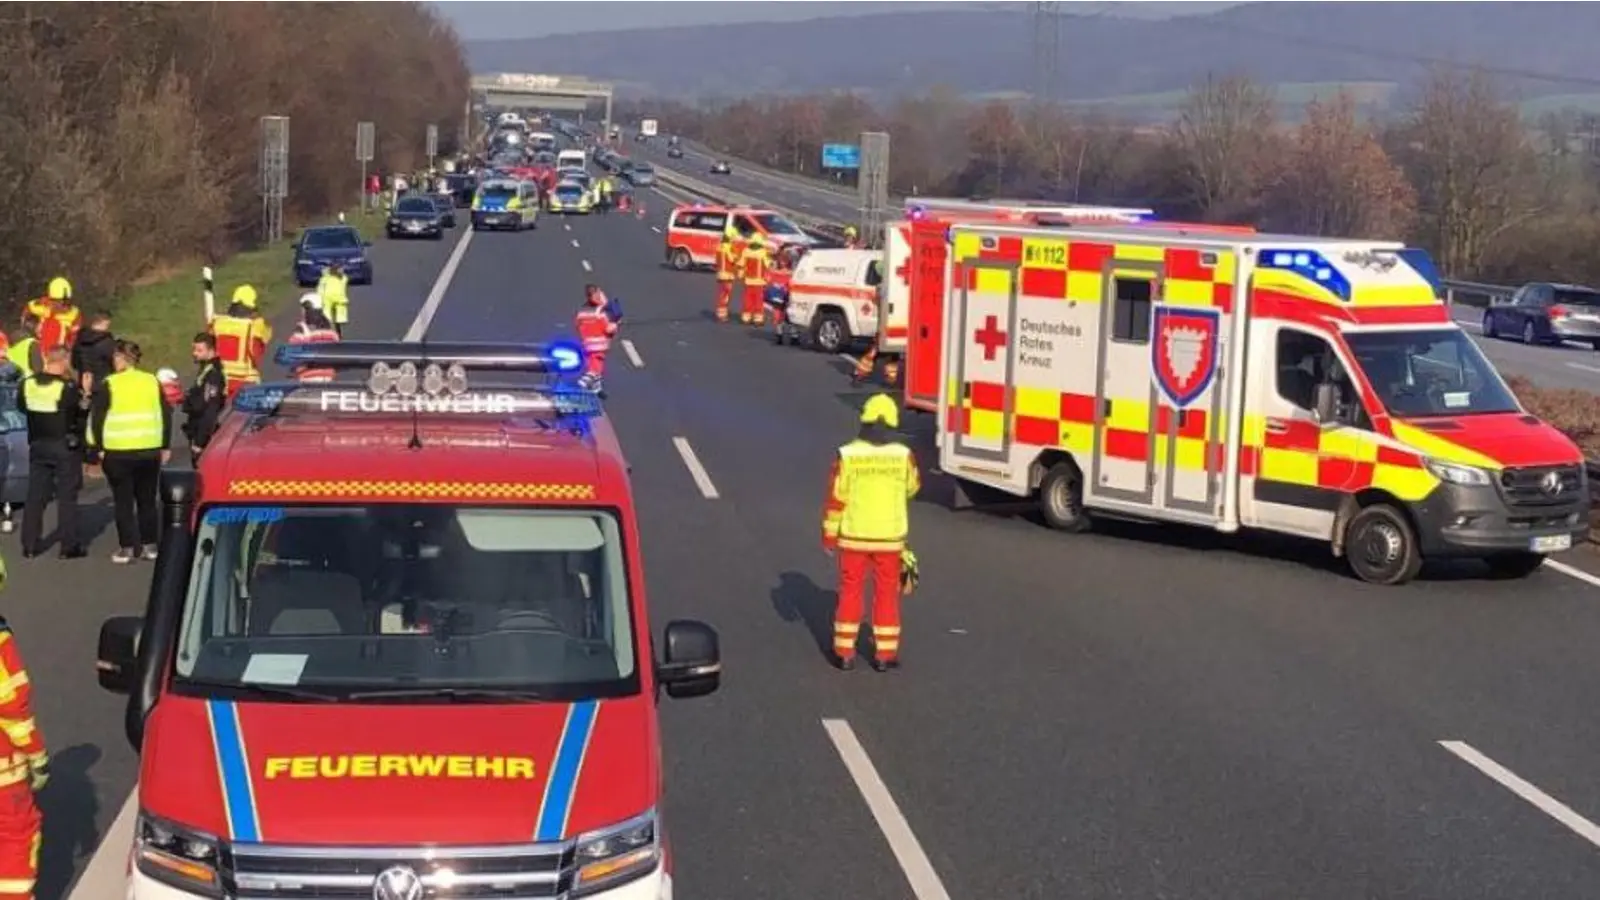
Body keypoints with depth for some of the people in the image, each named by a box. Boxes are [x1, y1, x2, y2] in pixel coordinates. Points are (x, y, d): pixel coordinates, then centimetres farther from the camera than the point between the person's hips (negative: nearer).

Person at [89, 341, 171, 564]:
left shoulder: (109, 385, -7)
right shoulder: (152, 382, 5)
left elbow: (96, 418, -7)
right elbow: (166, 415, 8)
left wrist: (99, 447, 1)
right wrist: (165, 446, 15)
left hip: (118, 452, -4)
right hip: (150, 451, 4)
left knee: (123, 501, 3)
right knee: (147, 499, 14)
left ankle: (127, 548, 0)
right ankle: (149, 545, 16)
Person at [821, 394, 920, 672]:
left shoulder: (847, 455, -13)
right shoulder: (903, 455, -10)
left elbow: (836, 498, -8)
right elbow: (912, 487, 10)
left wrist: (829, 534, 4)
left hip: (854, 536, 0)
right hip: (889, 537, 0)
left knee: (851, 592, 11)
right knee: (887, 594, 11)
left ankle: (845, 652, 14)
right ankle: (885, 654, 13)